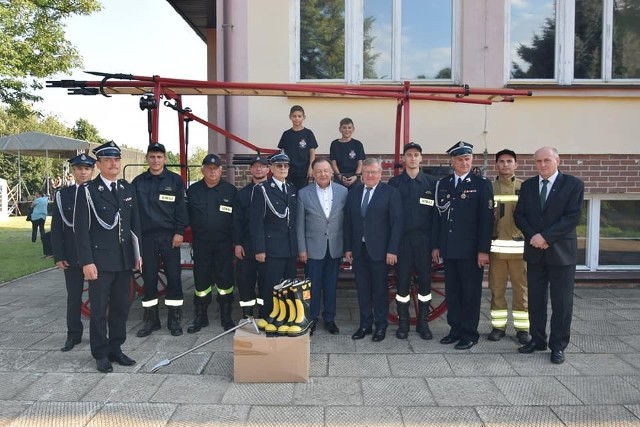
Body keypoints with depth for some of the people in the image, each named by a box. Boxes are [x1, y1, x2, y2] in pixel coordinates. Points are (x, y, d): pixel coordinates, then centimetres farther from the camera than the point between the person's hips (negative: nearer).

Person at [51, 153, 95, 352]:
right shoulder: (62, 195, 3)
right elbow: (56, 228, 2)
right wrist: (59, 256, -4)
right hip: (72, 256, 1)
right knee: (73, 297, 11)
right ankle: (74, 335, 23)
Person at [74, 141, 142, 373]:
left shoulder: (128, 189, 9)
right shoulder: (87, 190, -6)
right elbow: (81, 228, -9)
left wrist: (137, 253, 9)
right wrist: (87, 261, -14)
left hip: (124, 259, 5)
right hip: (100, 260, -5)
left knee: (121, 307, 11)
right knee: (99, 309, 5)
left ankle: (116, 349, 24)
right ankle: (101, 354, 18)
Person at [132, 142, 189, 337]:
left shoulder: (175, 180, 2)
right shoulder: (138, 182, 8)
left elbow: (181, 208, 0)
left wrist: (179, 232, -8)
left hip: (169, 236, -2)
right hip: (146, 237, 2)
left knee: (174, 277, 0)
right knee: (149, 279, 7)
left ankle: (174, 319, 12)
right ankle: (151, 320, 18)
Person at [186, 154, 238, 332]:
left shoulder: (230, 190, 2)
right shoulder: (193, 190, 7)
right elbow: (186, 215, 9)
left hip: (224, 243, -1)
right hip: (201, 243, 1)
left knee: (225, 279, 3)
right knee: (201, 280, 7)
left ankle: (226, 317, 16)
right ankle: (200, 317, 20)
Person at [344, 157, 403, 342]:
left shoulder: (391, 192, -3)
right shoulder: (353, 193, 10)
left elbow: (396, 222, -7)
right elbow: (348, 222, 10)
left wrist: (392, 250, -12)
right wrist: (348, 248, 5)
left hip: (379, 250, -3)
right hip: (358, 249, 4)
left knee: (380, 289, 6)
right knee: (362, 289, 10)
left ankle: (381, 325, 21)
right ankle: (365, 324, 23)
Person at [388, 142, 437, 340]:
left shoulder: (431, 183, 5)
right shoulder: (394, 183, 4)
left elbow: (436, 213, 4)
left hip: (424, 240, 1)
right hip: (402, 239, 0)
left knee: (425, 281, 5)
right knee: (402, 281, 3)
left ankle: (423, 322, 19)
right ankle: (403, 322, 16)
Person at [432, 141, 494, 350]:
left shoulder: (482, 184, -3)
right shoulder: (442, 184, 9)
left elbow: (486, 219, -8)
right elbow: (438, 216, 10)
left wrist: (483, 250, -13)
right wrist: (436, 245, 7)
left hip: (471, 249, -4)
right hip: (449, 248, 4)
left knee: (471, 292, 4)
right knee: (452, 291, 11)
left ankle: (470, 333, 15)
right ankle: (455, 329, 23)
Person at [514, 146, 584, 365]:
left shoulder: (573, 184, -4)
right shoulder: (527, 185, 8)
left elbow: (573, 217, -12)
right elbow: (519, 215, 5)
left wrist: (545, 236, -18)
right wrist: (533, 237, -11)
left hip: (561, 251, -3)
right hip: (535, 251, 4)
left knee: (561, 301, 3)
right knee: (535, 299, 10)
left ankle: (558, 345, 14)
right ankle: (537, 339, 22)